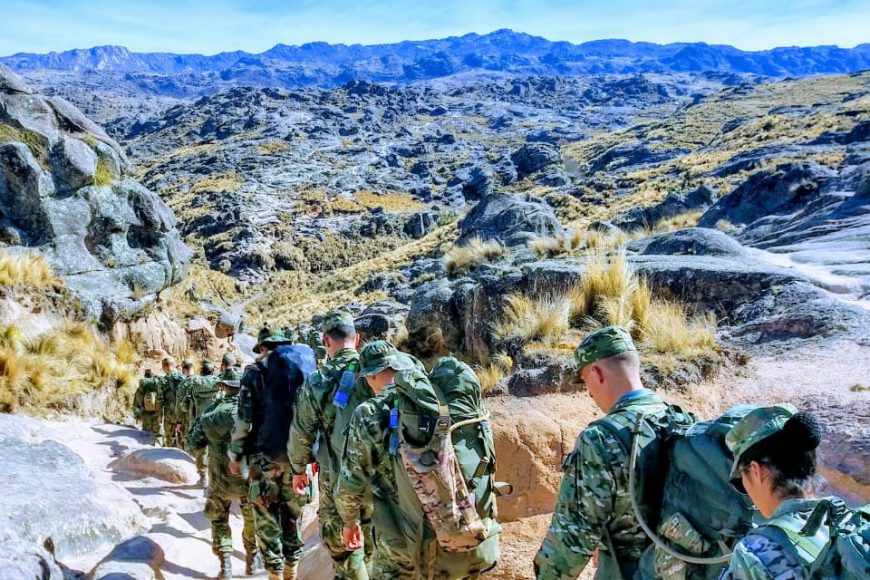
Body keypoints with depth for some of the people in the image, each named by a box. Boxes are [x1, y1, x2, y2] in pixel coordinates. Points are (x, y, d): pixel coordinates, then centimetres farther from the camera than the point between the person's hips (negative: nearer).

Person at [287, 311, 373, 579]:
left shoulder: (318, 382, -11)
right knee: (374, 546, 19)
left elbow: (301, 433, -3)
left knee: (343, 547, 11)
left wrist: (298, 469, 14)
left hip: (337, 479, -3)